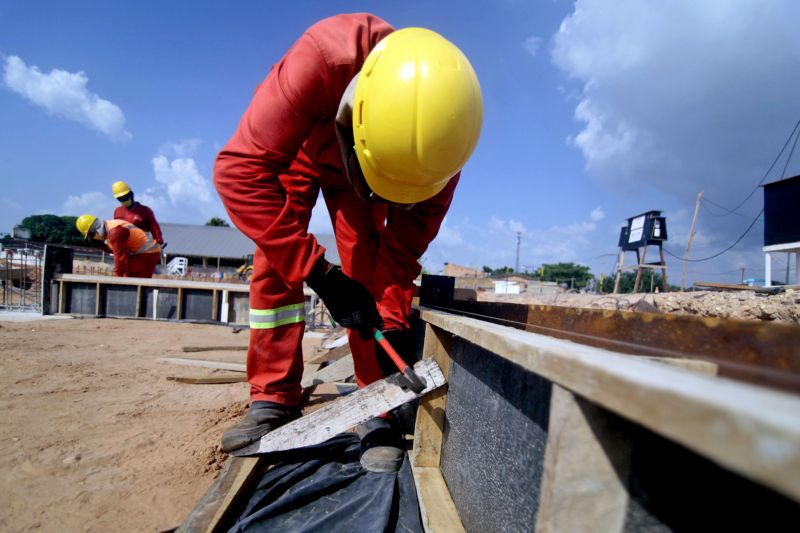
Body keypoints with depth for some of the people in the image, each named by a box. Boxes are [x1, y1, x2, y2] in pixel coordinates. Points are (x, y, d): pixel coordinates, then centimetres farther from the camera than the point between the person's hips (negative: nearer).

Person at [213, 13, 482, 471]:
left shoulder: (441, 126, -32)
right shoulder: (323, 59, -43)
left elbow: (406, 243, -23)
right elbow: (240, 169, -43)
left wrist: (393, 321, -26)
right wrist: (321, 275, -46)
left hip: (353, 166, 1)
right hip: (297, 146, 0)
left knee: (368, 269, -17)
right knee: (274, 262, -14)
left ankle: (379, 414, -8)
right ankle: (273, 402, -3)